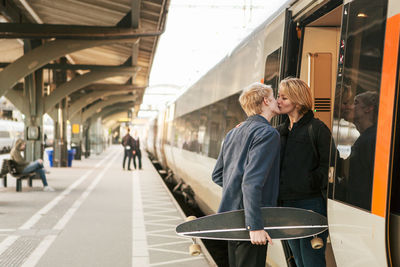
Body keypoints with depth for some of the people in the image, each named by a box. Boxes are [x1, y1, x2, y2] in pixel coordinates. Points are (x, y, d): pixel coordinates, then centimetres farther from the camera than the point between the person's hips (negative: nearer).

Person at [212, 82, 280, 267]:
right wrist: (255, 225, -25)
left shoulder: (233, 133, 15)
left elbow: (217, 175, 20)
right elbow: (252, 180, -23)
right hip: (246, 219, -9)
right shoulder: (268, 133, -12)